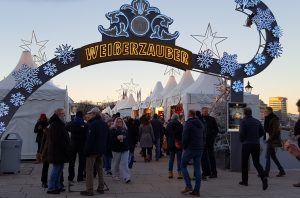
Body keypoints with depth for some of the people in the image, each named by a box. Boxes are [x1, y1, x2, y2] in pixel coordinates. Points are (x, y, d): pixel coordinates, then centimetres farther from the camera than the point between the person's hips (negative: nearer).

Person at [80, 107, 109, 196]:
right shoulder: (105, 124, 12)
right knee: (100, 169, 15)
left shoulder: (93, 124, -14)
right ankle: (101, 188, 19)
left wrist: (86, 151, -14)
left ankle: (89, 190, -2)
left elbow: (90, 139, -19)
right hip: (101, 151, 8)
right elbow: (107, 138, 17)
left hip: (93, 150, -8)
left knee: (89, 170, -2)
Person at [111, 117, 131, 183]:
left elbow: (128, 138, 10)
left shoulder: (125, 129, 9)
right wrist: (117, 138, -23)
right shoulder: (113, 130, -3)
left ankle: (126, 177, -8)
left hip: (125, 149, 2)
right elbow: (111, 140, -9)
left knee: (124, 163, -5)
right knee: (116, 163, 10)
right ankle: (116, 175, 29)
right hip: (116, 149, -2)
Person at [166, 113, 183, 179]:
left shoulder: (168, 125, 4)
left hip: (171, 145, 3)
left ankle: (170, 173, 12)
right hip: (178, 145, -3)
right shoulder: (180, 125, -8)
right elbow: (182, 135, -7)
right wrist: (182, 143, 1)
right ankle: (179, 173, 1)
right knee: (179, 159, 2)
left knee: (171, 159, 11)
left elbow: (167, 135, 8)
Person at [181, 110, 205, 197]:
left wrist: (184, 147, -3)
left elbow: (185, 137, -15)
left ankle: (188, 186, -1)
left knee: (183, 165, 8)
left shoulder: (188, 123, -10)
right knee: (197, 169, 6)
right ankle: (197, 190, 8)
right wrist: (201, 146, 15)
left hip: (190, 148, -7)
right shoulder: (200, 124, 13)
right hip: (200, 149, 7)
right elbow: (203, 137, 15)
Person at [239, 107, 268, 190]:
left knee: (244, 163, 12)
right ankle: (263, 178, -18)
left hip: (246, 144, -4)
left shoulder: (243, 121, -9)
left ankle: (244, 181, 20)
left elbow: (241, 133, -14)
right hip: (256, 144, 4)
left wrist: (242, 141, 6)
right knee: (256, 163, 6)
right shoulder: (257, 121, 6)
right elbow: (262, 133, 8)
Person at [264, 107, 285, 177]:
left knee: (268, 156, -6)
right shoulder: (268, 119, 13)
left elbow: (275, 131, -19)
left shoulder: (274, 119, -14)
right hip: (270, 140, 9)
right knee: (273, 156, 14)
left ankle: (266, 173, -2)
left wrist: (270, 139, -17)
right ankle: (281, 171, 21)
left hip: (272, 140, -9)